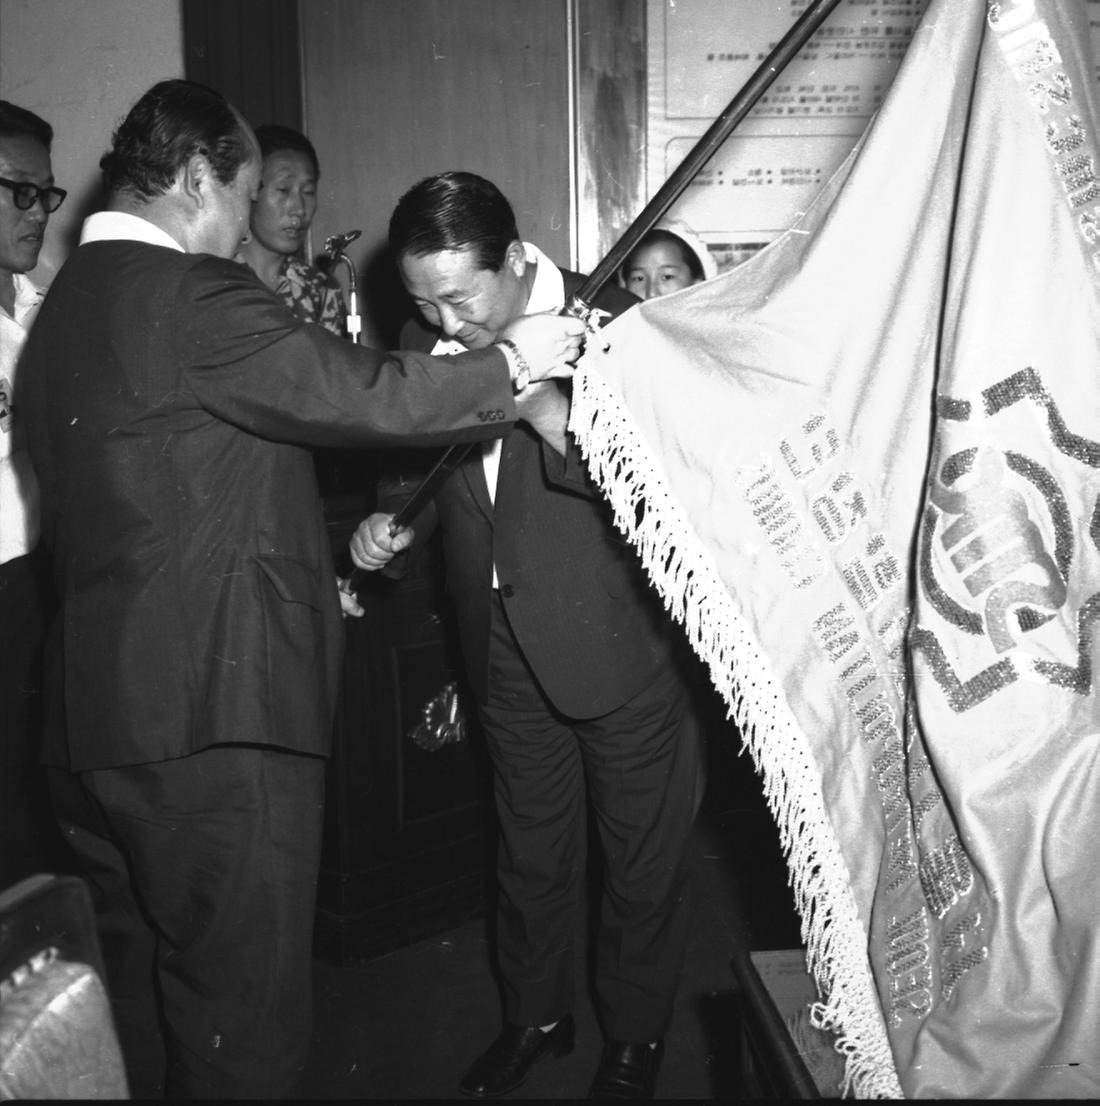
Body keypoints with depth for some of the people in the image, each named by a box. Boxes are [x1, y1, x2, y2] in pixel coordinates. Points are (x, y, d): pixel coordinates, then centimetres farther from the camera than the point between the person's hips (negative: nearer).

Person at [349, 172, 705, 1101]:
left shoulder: (615, 326, -17)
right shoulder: (428, 340, -1)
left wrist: (552, 414, -33)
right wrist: (390, 526, -8)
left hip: (619, 641, -4)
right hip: (506, 643, 5)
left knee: (642, 853, 11)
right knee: (529, 848, 20)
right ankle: (535, 1017, 42)